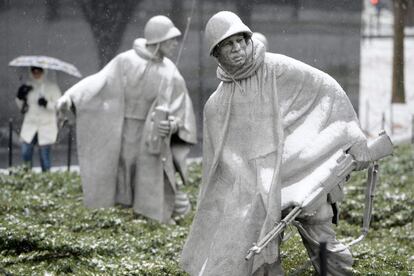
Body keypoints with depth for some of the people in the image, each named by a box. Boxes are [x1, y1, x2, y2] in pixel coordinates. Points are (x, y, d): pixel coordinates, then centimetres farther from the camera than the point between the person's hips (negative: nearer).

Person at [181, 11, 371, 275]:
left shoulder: (278, 70, -7)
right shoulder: (216, 106, 4)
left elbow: (328, 89, -4)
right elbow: (218, 165, 10)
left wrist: (354, 135, -7)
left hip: (303, 169, -3)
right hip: (258, 186, 3)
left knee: (323, 249, -6)